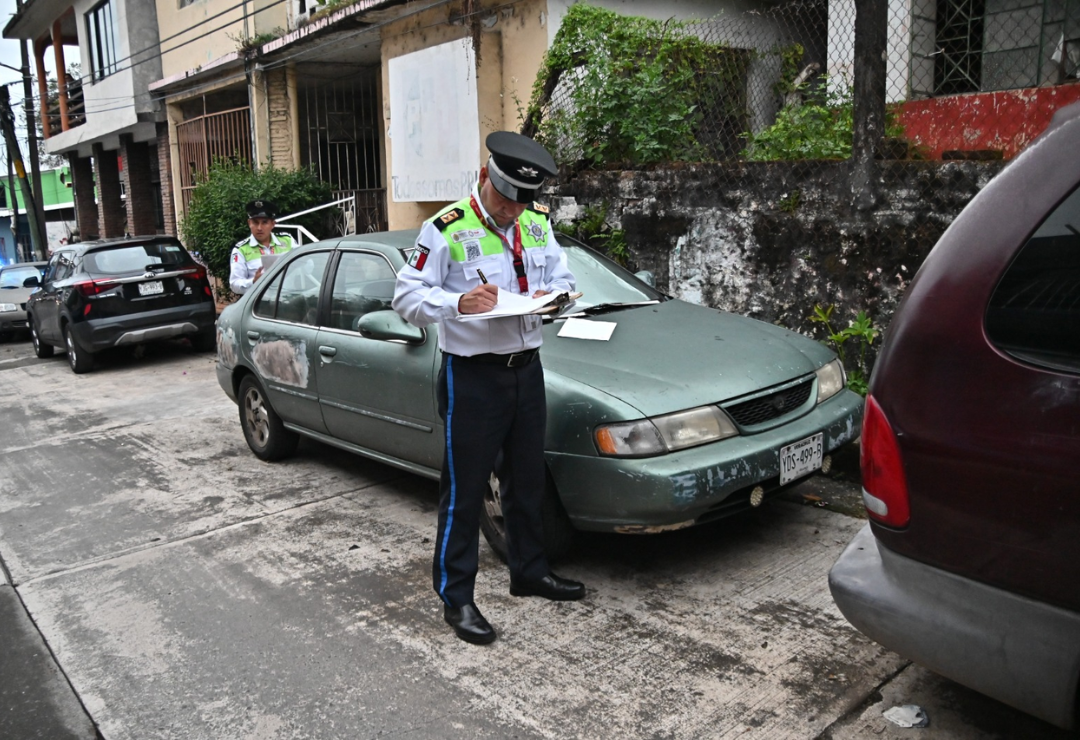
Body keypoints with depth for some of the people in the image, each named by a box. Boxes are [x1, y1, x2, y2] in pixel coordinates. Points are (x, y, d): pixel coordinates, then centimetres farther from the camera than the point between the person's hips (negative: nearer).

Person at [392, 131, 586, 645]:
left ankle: (529, 571, 37)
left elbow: (563, 276, 18)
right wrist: (457, 303, -30)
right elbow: (406, 296, -12)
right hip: (472, 376, -6)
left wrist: (552, 294, -6)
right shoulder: (446, 230, -10)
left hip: (527, 368, 7)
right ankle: (455, 597, 14)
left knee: (527, 480, 18)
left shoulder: (537, 224, 9)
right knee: (464, 490, 0)